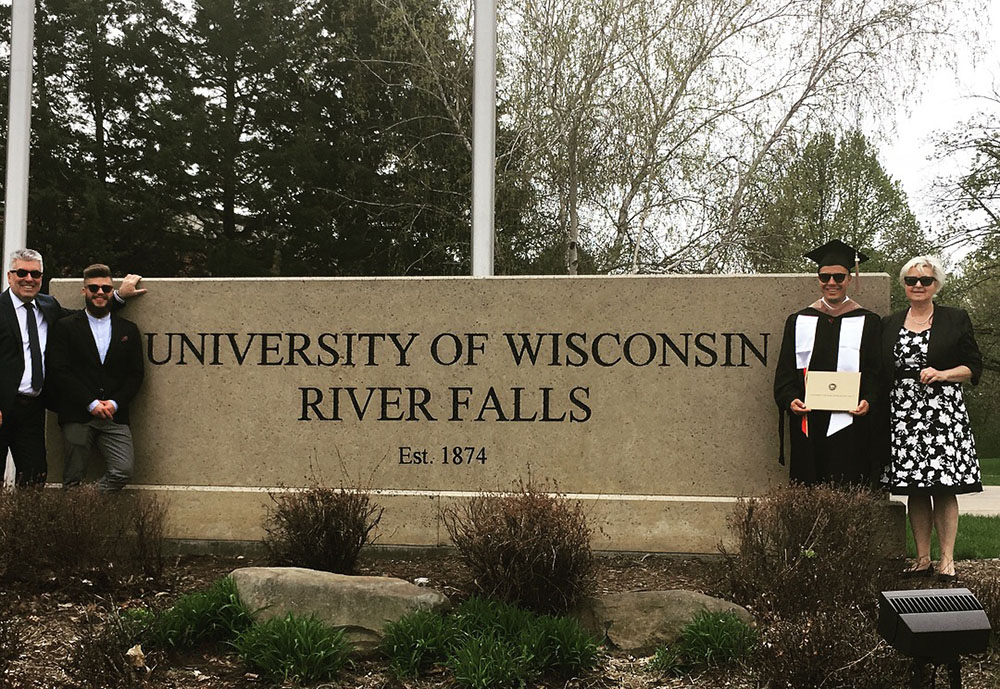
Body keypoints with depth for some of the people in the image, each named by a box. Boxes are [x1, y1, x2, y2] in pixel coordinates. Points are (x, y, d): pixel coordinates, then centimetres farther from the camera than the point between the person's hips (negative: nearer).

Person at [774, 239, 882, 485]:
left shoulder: (867, 323, 7)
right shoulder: (798, 322, 12)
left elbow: (877, 372, 3)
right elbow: (785, 371, 9)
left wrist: (868, 400, -15)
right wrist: (790, 399, -9)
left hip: (849, 423, -2)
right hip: (807, 423, 2)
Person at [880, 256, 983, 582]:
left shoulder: (955, 320, 6)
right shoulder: (890, 324, 14)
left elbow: (974, 366, 5)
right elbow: (881, 372, 17)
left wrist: (942, 374, -11)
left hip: (943, 410, -3)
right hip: (904, 412, 3)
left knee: (944, 488, -5)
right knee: (914, 489, 3)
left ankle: (947, 560, 0)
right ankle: (922, 558, 10)